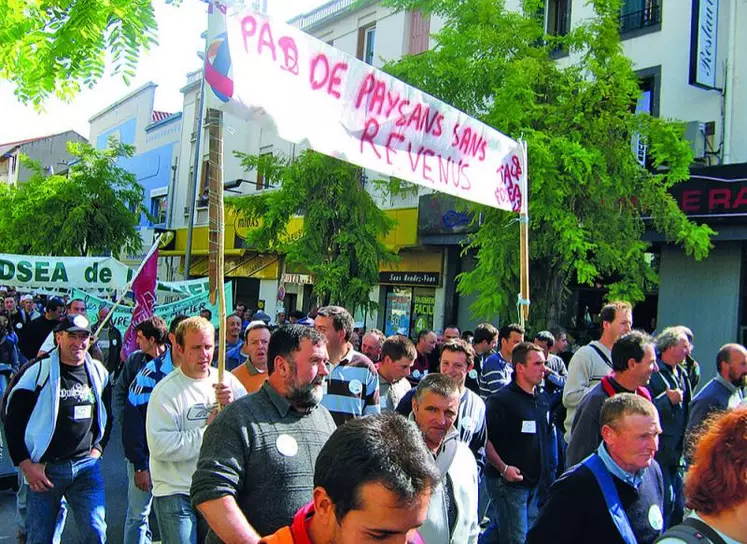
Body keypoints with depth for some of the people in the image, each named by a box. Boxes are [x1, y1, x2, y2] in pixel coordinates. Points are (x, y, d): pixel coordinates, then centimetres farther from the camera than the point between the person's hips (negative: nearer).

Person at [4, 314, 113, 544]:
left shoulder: (99, 372, 6)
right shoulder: (37, 372, -7)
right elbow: (13, 422, -3)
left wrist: (96, 450, 8)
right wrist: (27, 465, -7)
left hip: (87, 466, 3)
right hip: (44, 469, -3)